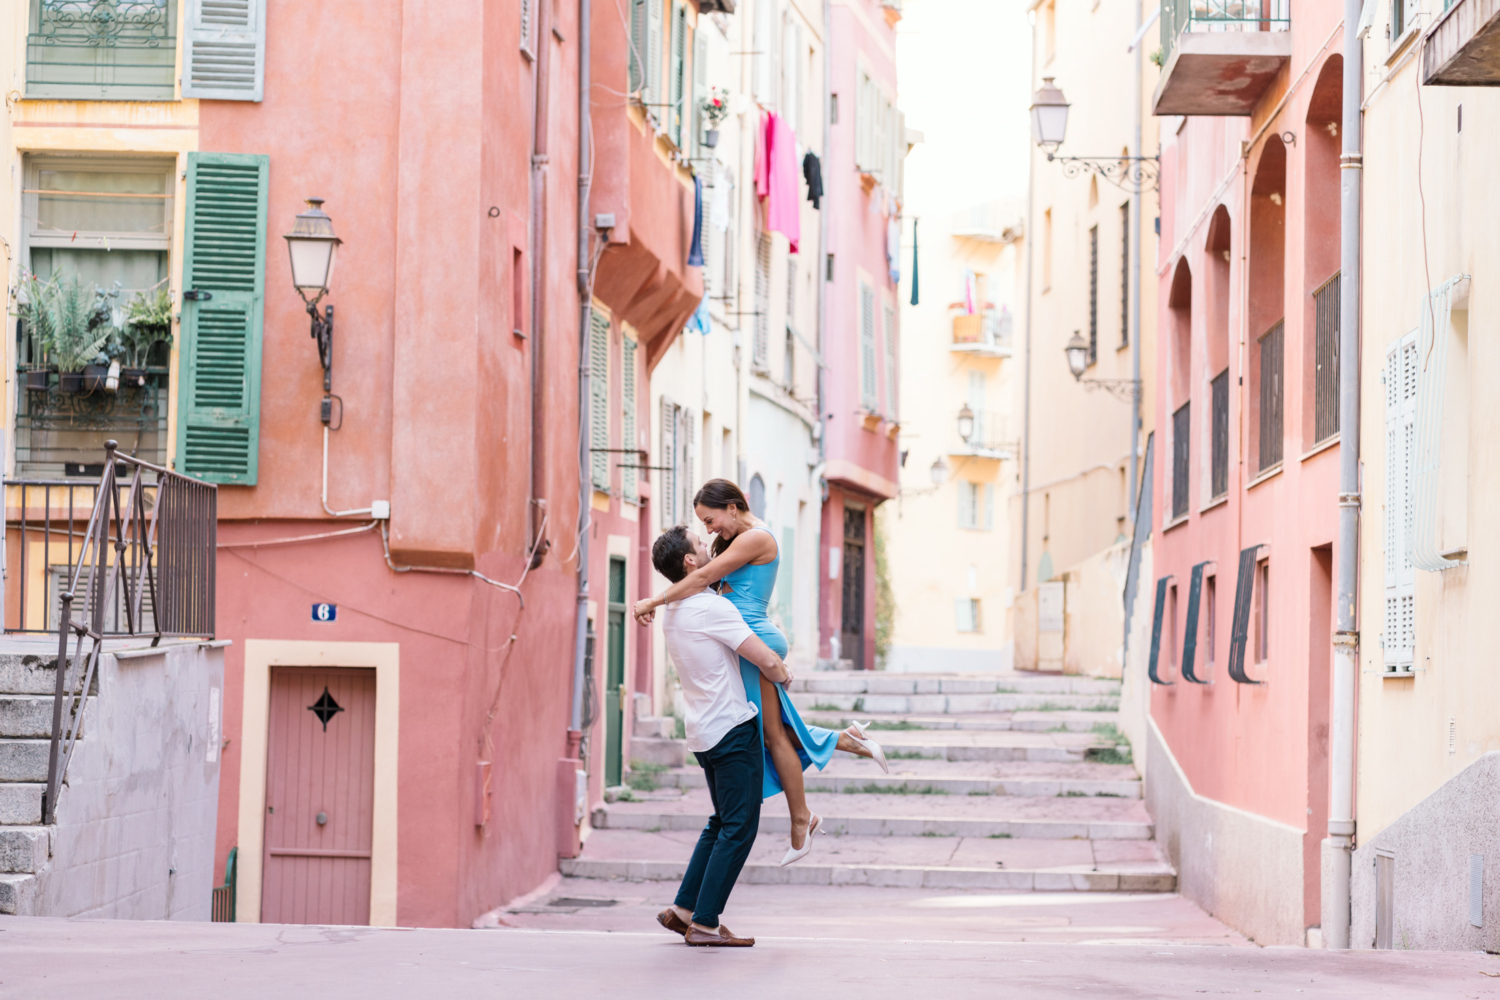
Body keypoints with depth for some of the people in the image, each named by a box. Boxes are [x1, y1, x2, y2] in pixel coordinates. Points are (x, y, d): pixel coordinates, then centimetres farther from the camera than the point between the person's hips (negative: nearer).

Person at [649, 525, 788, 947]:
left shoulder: (672, 614, 10)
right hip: (732, 728, -9)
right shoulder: (713, 608, -17)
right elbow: (767, 660, -17)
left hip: (702, 732, 9)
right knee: (739, 828, -4)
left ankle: (683, 909, 19)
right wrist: (782, 675, 3)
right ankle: (704, 924, -5)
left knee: (723, 823, 20)